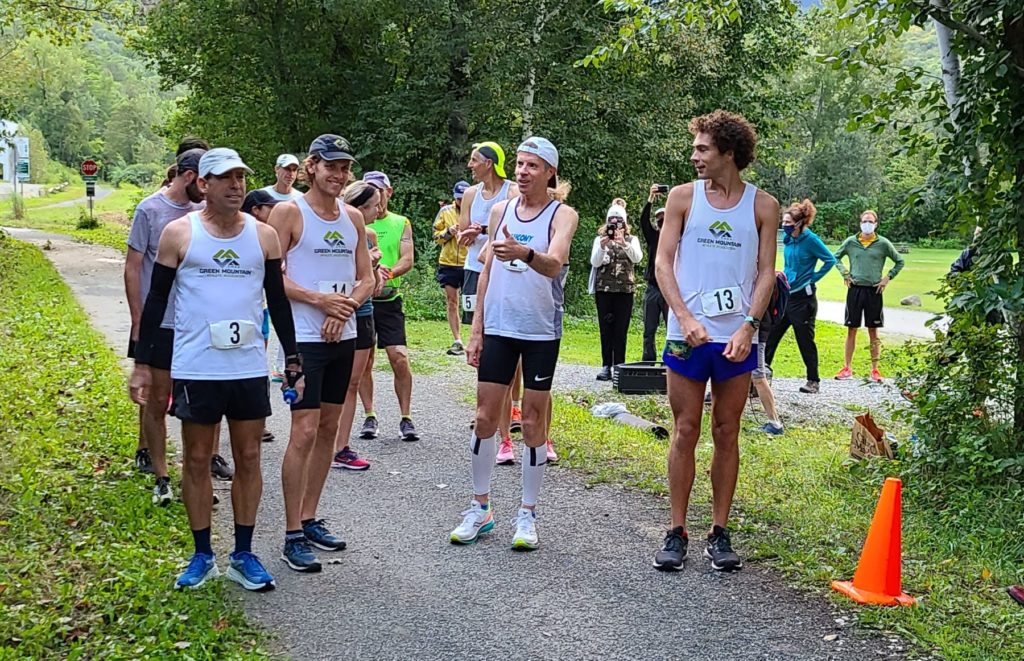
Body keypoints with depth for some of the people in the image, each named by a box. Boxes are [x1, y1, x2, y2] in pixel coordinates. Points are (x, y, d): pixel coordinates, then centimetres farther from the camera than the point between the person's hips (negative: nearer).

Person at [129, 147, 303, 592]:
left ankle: (243, 555, 17)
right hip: (195, 368, -2)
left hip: (250, 367, 2)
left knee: (249, 459, 6)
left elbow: (278, 301, 10)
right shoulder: (179, 233, -2)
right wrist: (142, 364, -1)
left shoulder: (264, 235, 4)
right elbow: (156, 300, 2)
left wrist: (293, 360, 7)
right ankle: (202, 555, 18)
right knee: (197, 460, 6)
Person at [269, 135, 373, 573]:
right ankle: (293, 536, -3)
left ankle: (310, 519, 23)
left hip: (344, 337, 7)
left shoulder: (353, 217, 11)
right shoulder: (288, 212, -6)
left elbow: (366, 280, 11)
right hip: (304, 337, -6)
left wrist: (345, 308, -8)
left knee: (328, 428, 12)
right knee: (303, 432, -9)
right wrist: (321, 300, -19)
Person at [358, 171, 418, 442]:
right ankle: (369, 417, 16)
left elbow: (408, 259, -4)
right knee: (363, 361, 5)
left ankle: (406, 418, 2)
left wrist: (390, 273, -25)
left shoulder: (401, 223, 7)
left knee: (399, 358, -8)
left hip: (390, 300, 0)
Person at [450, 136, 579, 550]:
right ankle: (480, 507, 18)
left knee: (533, 423, 2)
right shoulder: (500, 210, 9)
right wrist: (476, 330, 9)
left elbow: (555, 264, -24)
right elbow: (488, 272, 13)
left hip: (541, 332, -4)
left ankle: (527, 514, 13)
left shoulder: (562, 215, -5)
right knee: (485, 418, 4)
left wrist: (525, 253, -46)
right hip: (498, 327, 4)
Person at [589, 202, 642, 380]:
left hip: (625, 290, 0)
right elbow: (594, 262, -5)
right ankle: (606, 366, 5)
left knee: (621, 330, -1)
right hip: (604, 289, 0)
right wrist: (602, 247, -23)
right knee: (605, 329, 1)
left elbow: (637, 258, -12)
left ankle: (619, 366, 2)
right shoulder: (600, 239, 7)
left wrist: (624, 243, -27)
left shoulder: (631, 240, 7)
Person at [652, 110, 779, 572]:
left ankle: (720, 533, 15)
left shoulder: (763, 206, 5)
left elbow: (766, 273, 3)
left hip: (737, 337, 0)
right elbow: (663, 262, 1)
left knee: (727, 434, 6)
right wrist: (686, 319, -13)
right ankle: (677, 533, 10)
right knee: (685, 432, 2)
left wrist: (748, 326, -12)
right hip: (687, 334, 0)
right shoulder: (684, 197, 5)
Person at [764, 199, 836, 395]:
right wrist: (785, 277, 12)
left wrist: (813, 278, -10)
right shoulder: (788, 239, 7)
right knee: (770, 335, 4)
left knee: (805, 340, 1)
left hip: (803, 297, -7)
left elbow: (830, 260, -11)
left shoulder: (810, 239, -13)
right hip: (785, 296, 7)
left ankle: (813, 381, 12)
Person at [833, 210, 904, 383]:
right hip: (855, 289, 1)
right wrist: (845, 273, 4)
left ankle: (875, 369, 11)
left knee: (873, 331, 4)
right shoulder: (850, 242, 2)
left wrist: (887, 278, 1)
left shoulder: (883, 244, 0)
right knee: (851, 329, 5)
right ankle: (847, 368, 12)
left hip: (874, 291, -1)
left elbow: (899, 262, 10)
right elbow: (836, 257, 16)